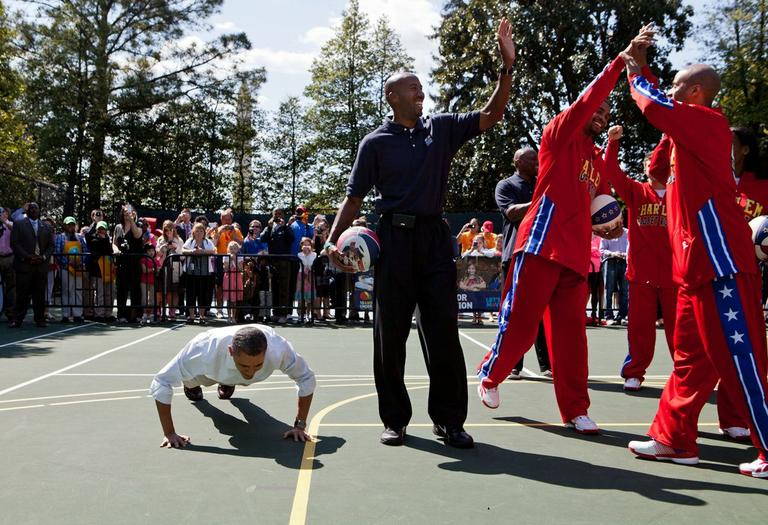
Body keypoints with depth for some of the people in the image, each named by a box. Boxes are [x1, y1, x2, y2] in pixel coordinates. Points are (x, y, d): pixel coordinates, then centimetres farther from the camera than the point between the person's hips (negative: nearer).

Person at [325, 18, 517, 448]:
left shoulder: (441, 129, 9)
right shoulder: (376, 142, 3)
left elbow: (491, 116, 4)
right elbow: (355, 197, 4)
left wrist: (508, 67, -7)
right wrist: (334, 239, -8)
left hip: (435, 237, 2)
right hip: (395, 238, -2)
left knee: (443, 331, 2)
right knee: (390, 334, 4)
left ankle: (449, 419, 12)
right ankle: (395, 420, 16)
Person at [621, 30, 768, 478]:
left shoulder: (709, 121, -9)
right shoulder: (691, 128, 17)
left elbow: (655, 107, -19)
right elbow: (662, 106, 33)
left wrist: (636, 73, 0)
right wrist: (642, 66, 23)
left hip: (722, 264, -10)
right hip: (699, 265, 10)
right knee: (691, 357, 12)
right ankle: (675, 439, 20)